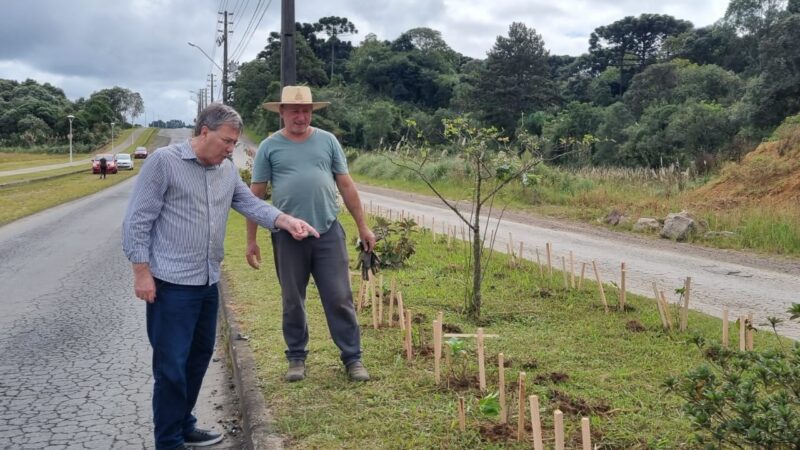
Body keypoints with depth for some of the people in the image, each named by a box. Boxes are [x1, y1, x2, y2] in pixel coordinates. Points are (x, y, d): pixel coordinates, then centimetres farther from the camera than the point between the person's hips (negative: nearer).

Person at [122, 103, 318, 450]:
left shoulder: (228, 169, 10)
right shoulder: (163, 161, -10)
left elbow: (250, 203, 4)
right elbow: (137, 221, -10)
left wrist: (285, 220, -15)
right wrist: (141, 272, -14)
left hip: (208, 283, 8)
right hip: (171, 284, -8)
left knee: (199, 358, 18)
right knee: (171, 365, -2)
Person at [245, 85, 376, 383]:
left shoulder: (327, 141, 8)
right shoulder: (269, 147, 3)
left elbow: (346, 185, 9)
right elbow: (256, 195, 4)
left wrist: (363, 226, 7)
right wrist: (251, 240, 2)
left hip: (328, 232, 1)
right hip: (287, 236, 0)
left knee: (340, 299, 2)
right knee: (293, 302, 10)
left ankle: (352, 358, 12)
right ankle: (297, 358, 24)